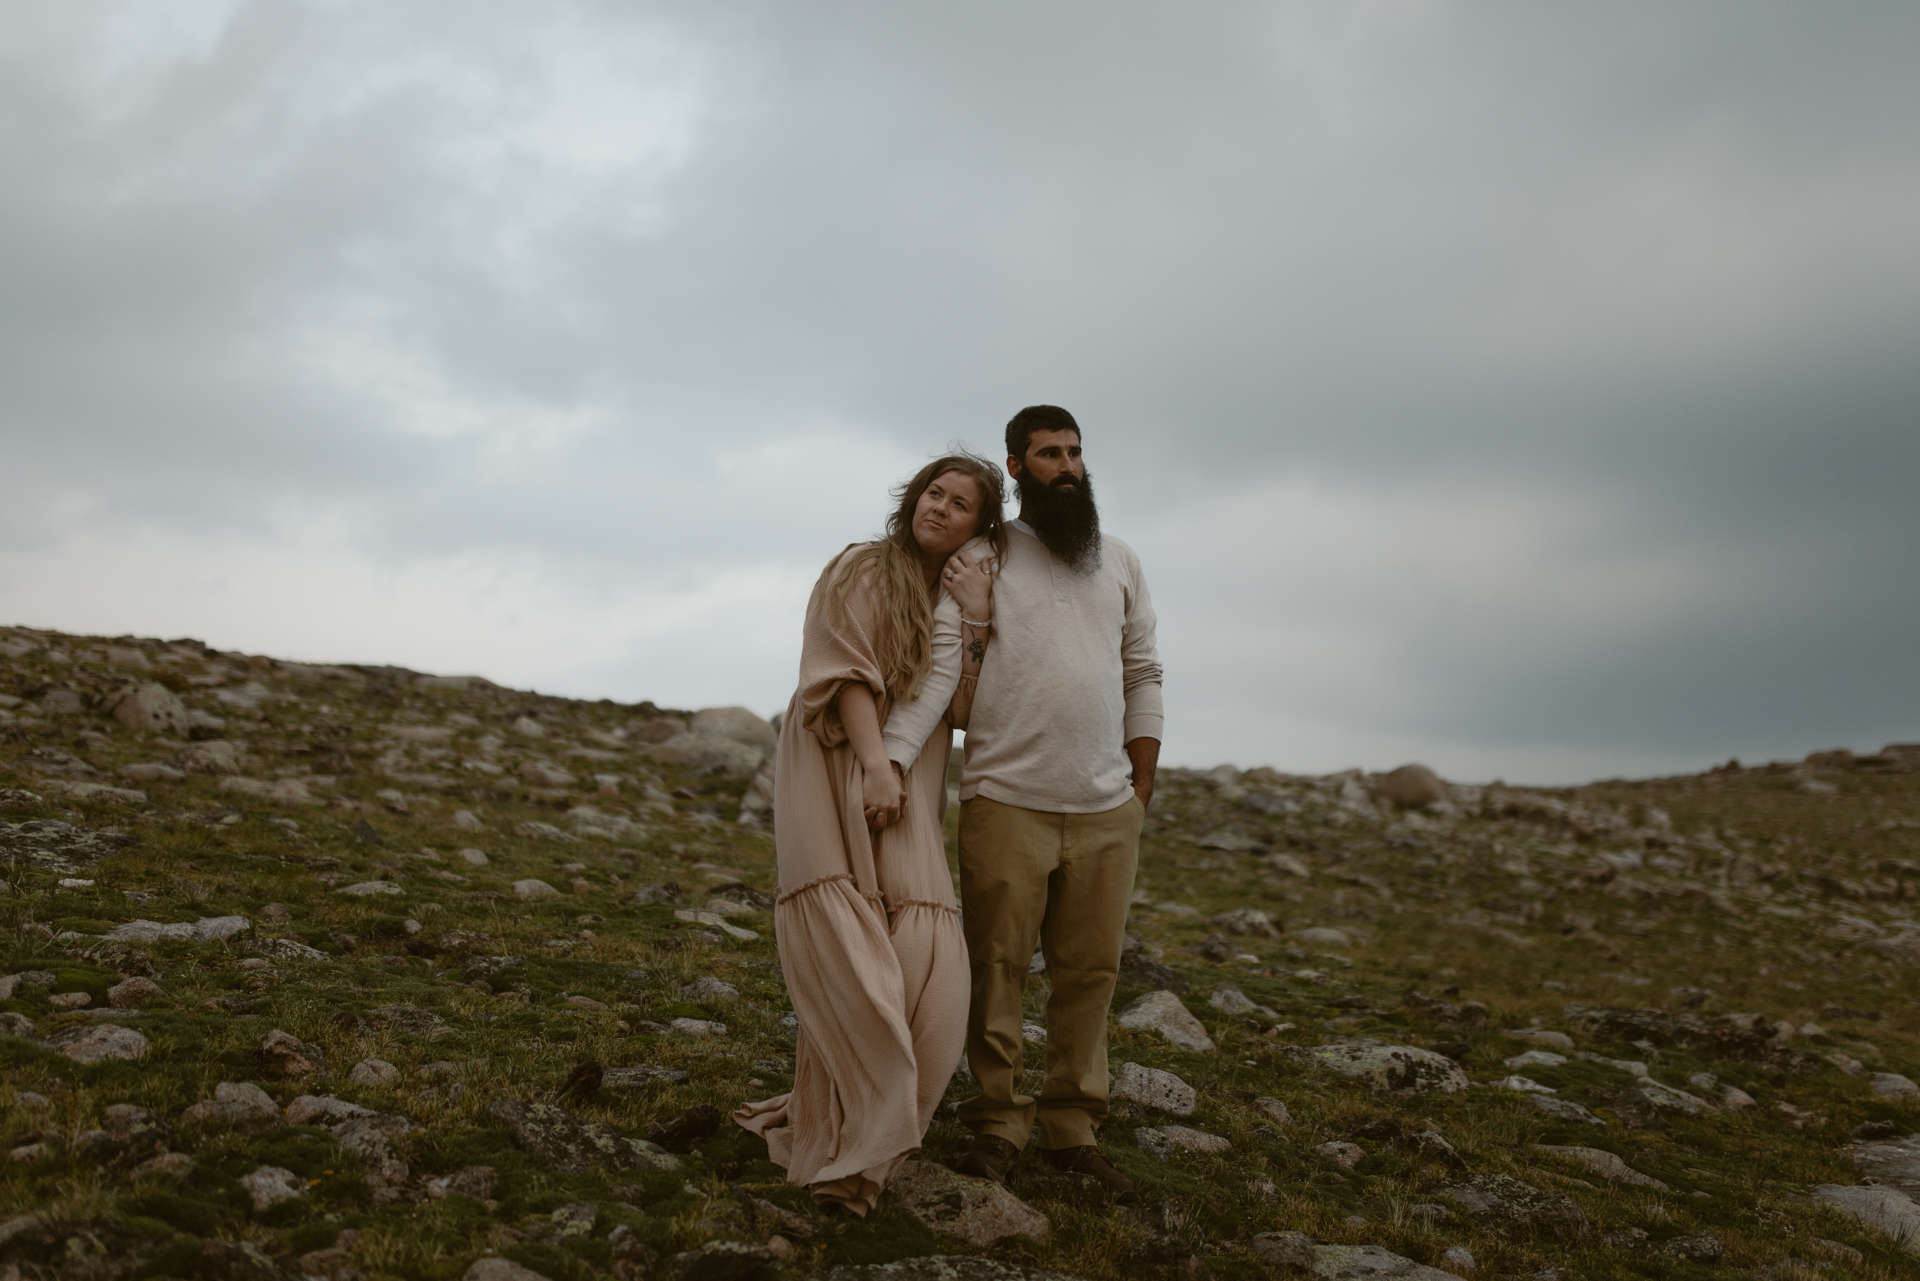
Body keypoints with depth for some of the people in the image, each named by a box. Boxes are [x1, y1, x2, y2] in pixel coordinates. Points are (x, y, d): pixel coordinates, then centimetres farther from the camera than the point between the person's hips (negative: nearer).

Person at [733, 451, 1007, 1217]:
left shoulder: (961, 599, 16)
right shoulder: (862, 570, 3)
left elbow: (964, 707, 4)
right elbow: (843, 670, -9)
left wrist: (975, 616, -5)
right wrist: (875, 763, -20)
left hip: (907, 788, 5)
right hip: (835, 772, -4)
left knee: (921, 958, -11)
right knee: (847, 947, -16)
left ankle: (852, 1128, 1)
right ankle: (856, 1145, -10)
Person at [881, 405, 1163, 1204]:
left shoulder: (1120, 562, 14)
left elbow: (1143, 675, 17)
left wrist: (1141, 786, 11)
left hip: (1106, 809, 4)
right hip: (1007, 804, -4)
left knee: (1090, 972, 7)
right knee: (997, 970, 1)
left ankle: (1072, 1131, 18)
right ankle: (996, 1128, 14)